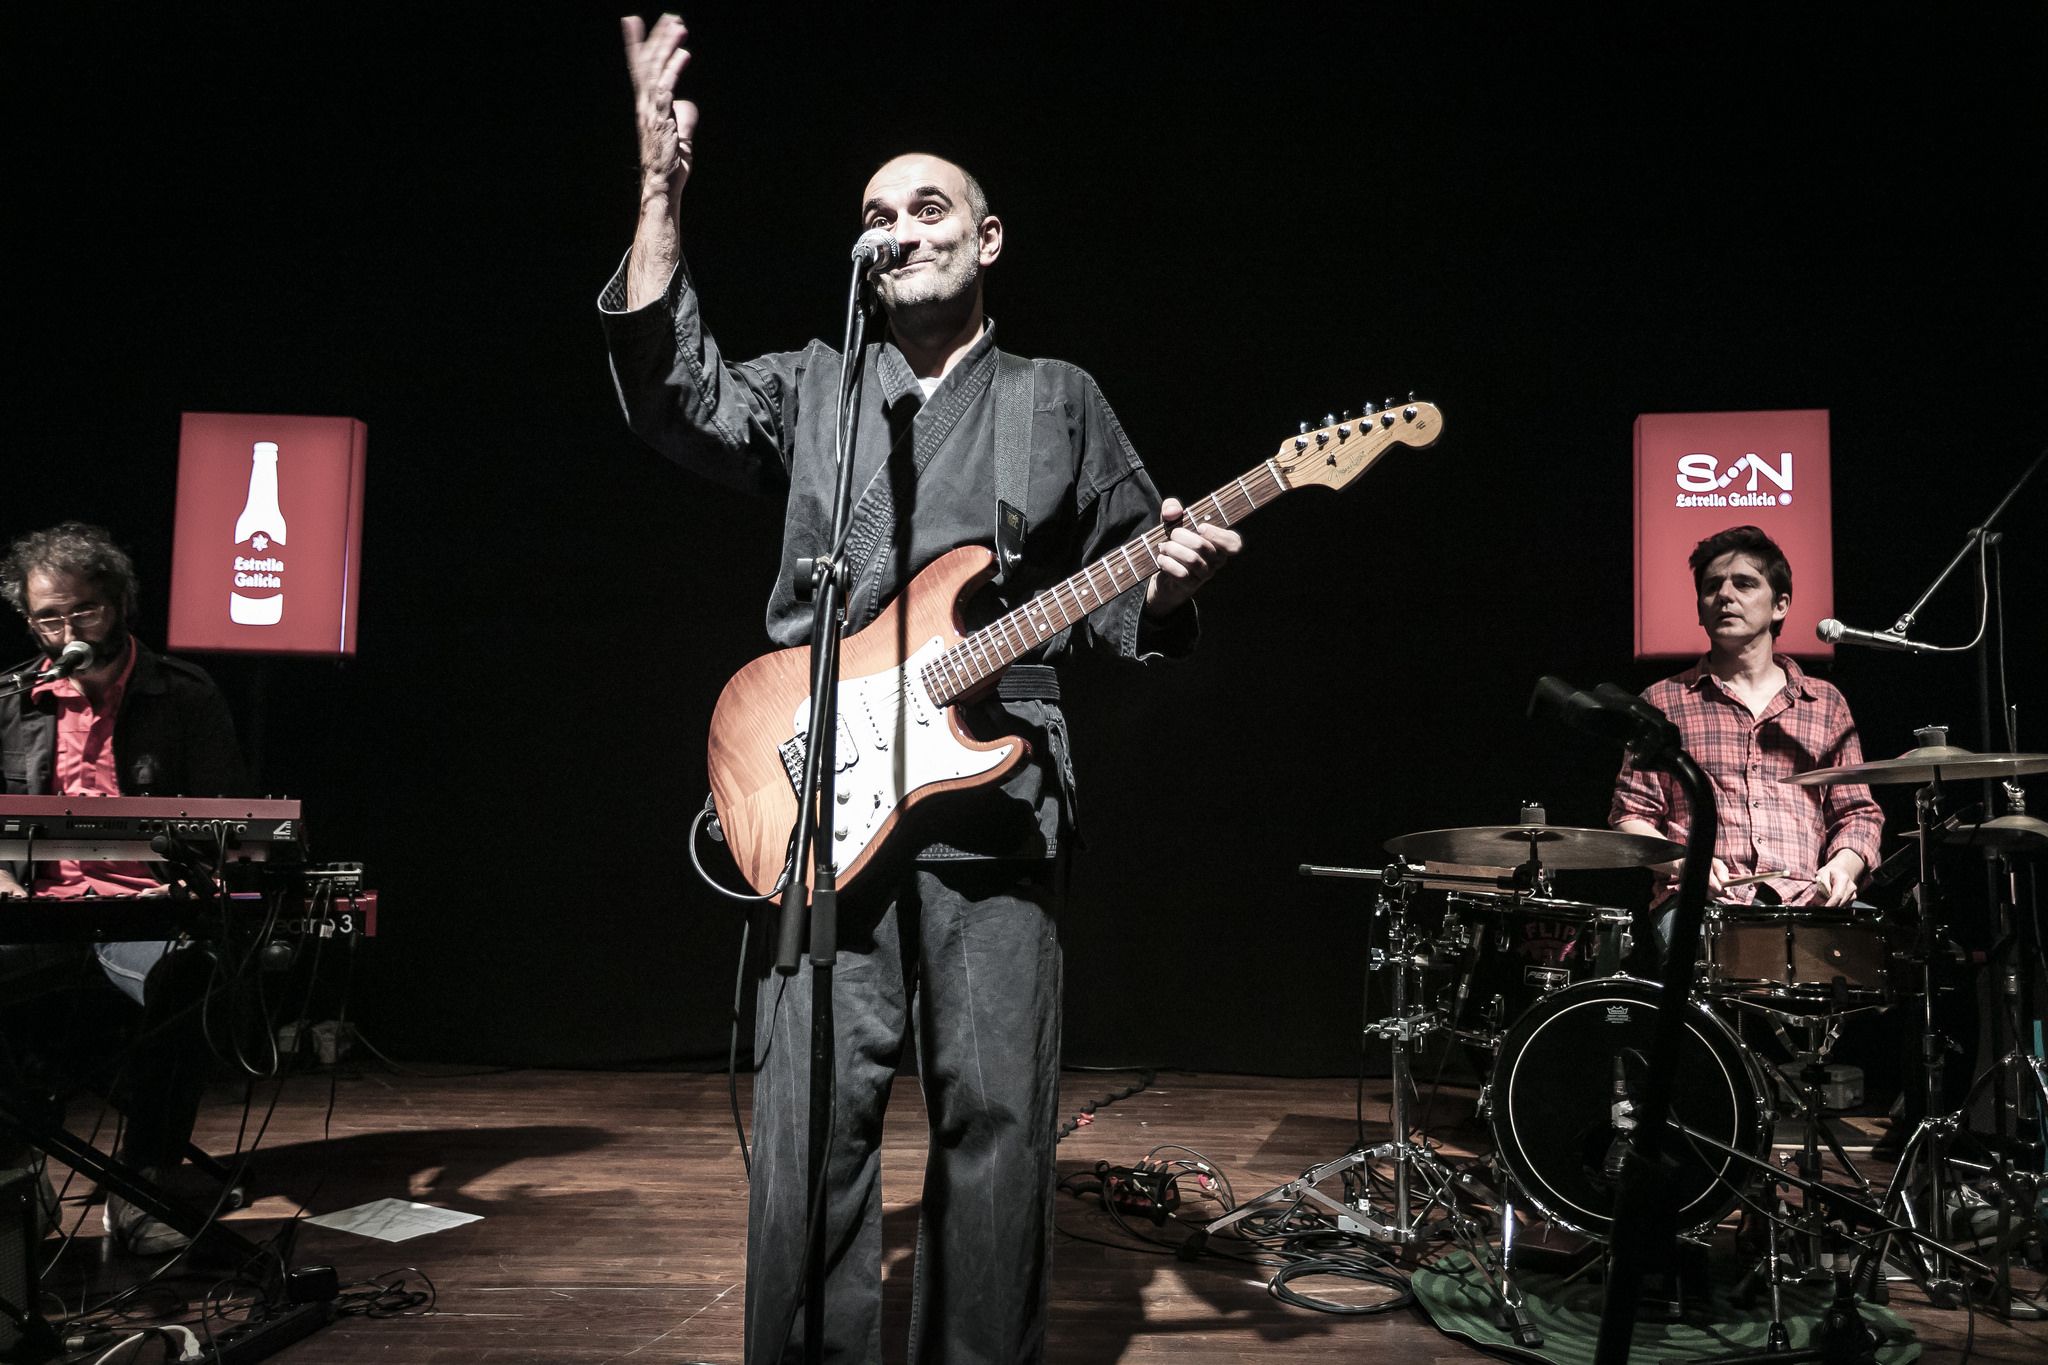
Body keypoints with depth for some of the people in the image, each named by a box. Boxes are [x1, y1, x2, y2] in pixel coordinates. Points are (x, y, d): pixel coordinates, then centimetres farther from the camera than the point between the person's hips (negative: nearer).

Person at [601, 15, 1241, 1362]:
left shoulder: (1062, 401, 15)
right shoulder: (809, 386, 16)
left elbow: (1120, 604, 14)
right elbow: (676, 395, -3)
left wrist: (1169, 584, -9)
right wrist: (662, 194, -11)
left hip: (997, 797, 0)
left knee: (998, 1118, 2)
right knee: (813, 1121, -2)